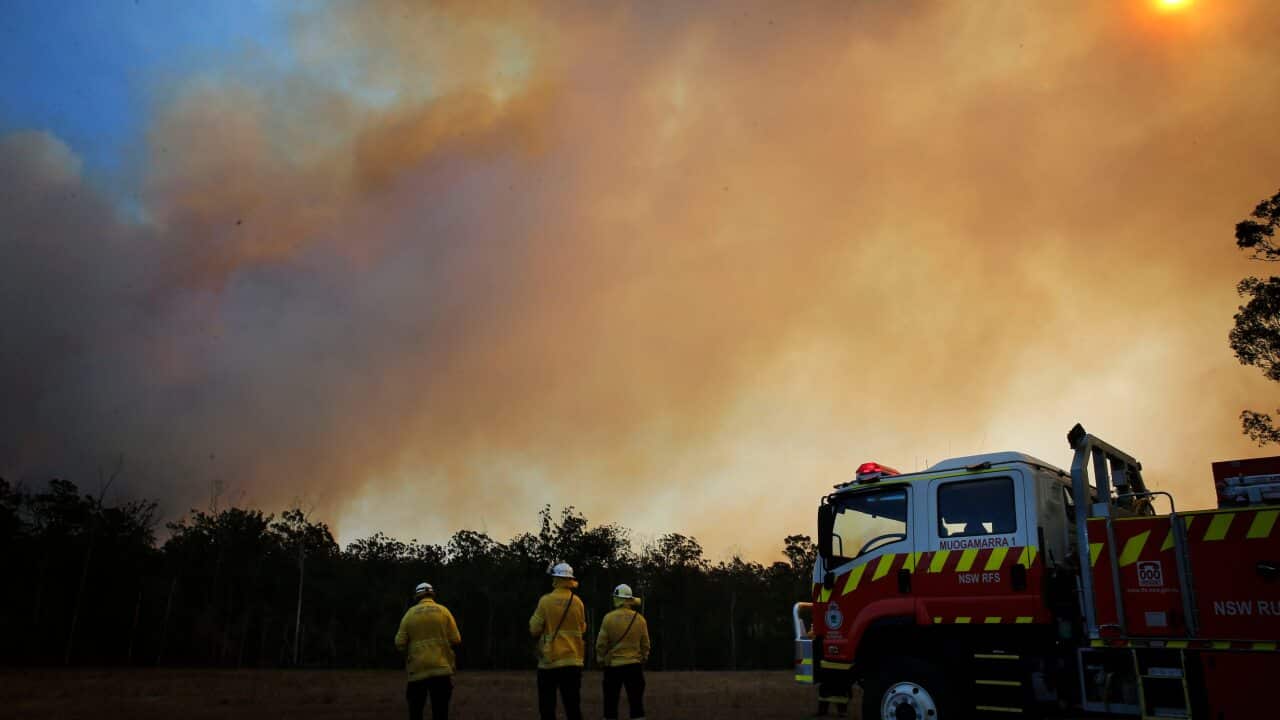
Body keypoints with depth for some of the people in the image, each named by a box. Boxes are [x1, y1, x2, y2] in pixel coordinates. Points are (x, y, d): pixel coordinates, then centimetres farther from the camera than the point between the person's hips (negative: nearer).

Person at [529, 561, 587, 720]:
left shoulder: (545, 601, -10)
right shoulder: (577, 602, 0)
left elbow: (534, 630, -7)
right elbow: (582, 629, 9)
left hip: (549, 661, -3)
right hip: (573, 661, 3)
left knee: (547, 707, 7)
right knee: (573, 706, 7)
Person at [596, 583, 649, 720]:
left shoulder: (609, 618, -9)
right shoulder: (640, 619, -1)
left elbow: (601, 644, -5)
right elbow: (645, 645, 7)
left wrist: (601, 660, 10)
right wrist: (642, 659, 22)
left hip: (613, 666, -2)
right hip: (634, 665, 2)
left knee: (611, 703, 7)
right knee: (636, 703, 6)